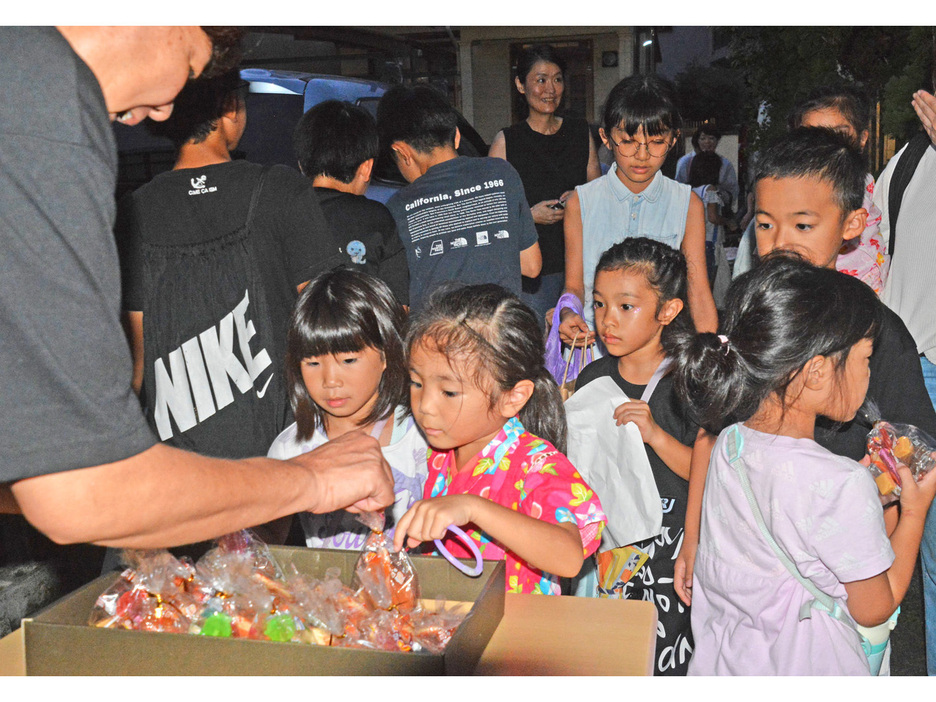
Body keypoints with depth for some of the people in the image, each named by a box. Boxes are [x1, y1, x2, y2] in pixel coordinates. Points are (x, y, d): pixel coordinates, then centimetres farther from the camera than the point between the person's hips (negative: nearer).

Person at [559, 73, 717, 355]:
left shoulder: (688, 204, 6)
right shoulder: (581, 203, 5)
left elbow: (698, 291, 4)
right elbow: (574, 285, 8)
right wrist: (569, 313, -15)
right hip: (594, 344, -1)